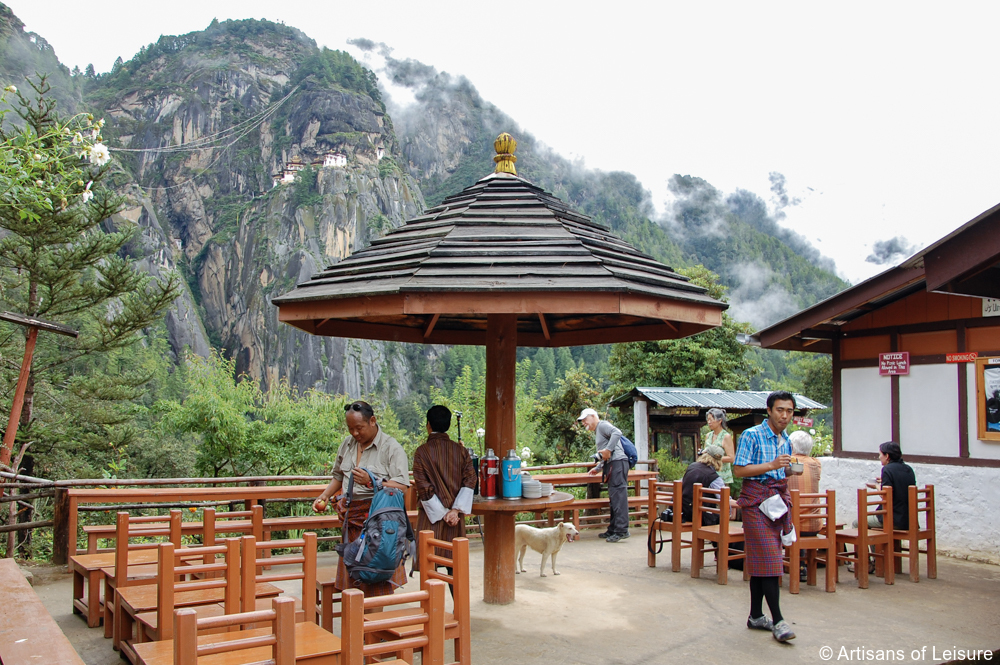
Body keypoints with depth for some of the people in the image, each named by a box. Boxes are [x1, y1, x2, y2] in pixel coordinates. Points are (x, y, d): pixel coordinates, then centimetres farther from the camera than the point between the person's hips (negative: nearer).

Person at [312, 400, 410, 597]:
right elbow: (338, 476, 27)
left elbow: (401, 486, -12)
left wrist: (371, 482, -21)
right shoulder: (347, 445, 14)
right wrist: (324, 496, 12)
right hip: (352, 515, 6)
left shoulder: (391, 447, -5)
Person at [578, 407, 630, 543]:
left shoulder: (602, 425, -2)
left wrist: (608, 449, -24)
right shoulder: (597, 432, 28)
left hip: (617, 462, -11)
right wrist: (598, 468, 28)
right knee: (614, 498, 12)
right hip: (611, 465, 11)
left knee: (618, 496, -13)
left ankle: (621, 530, -15)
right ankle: (613, 530, 16)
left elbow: (617, 432, -23)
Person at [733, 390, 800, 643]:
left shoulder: (786, 440, 15)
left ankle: (756, 616, 17)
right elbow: (738, 470, -15)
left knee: (761, 559, 11)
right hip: (756, 499, -7)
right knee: (768, 558, -10)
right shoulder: (752, 435, -8)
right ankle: (777, 620, -8)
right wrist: (771, 465, -21)